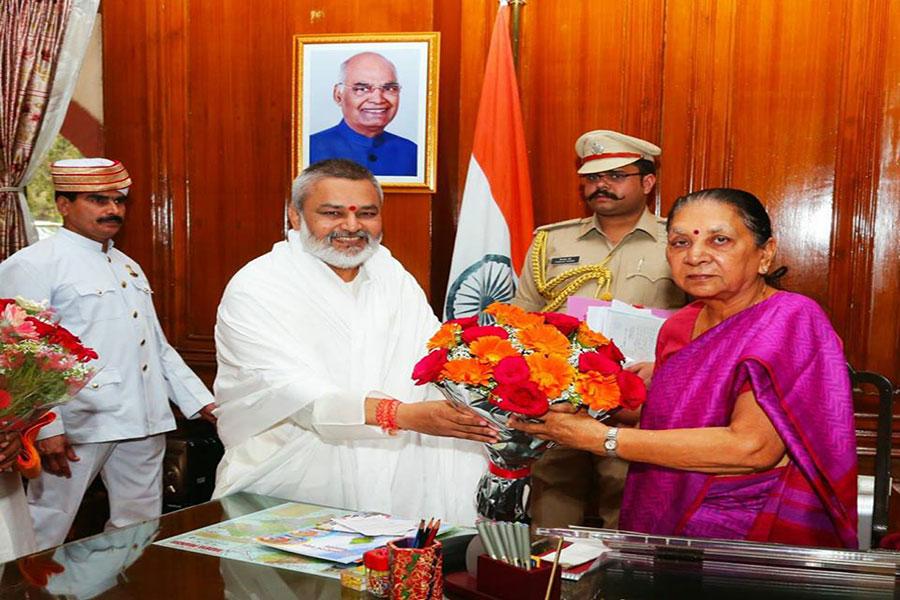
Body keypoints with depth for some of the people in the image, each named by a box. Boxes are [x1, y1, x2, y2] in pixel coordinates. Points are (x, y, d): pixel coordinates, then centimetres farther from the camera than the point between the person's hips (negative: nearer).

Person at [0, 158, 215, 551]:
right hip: (78, 426, -7)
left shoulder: (129, 268, 20)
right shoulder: (32, 265, -4)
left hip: (145, 423, 7)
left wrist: (200, 401, 13)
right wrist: (45, 428, -19)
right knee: (44, 532, -2)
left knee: (141, 528, 12)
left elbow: (157, 345, 22)